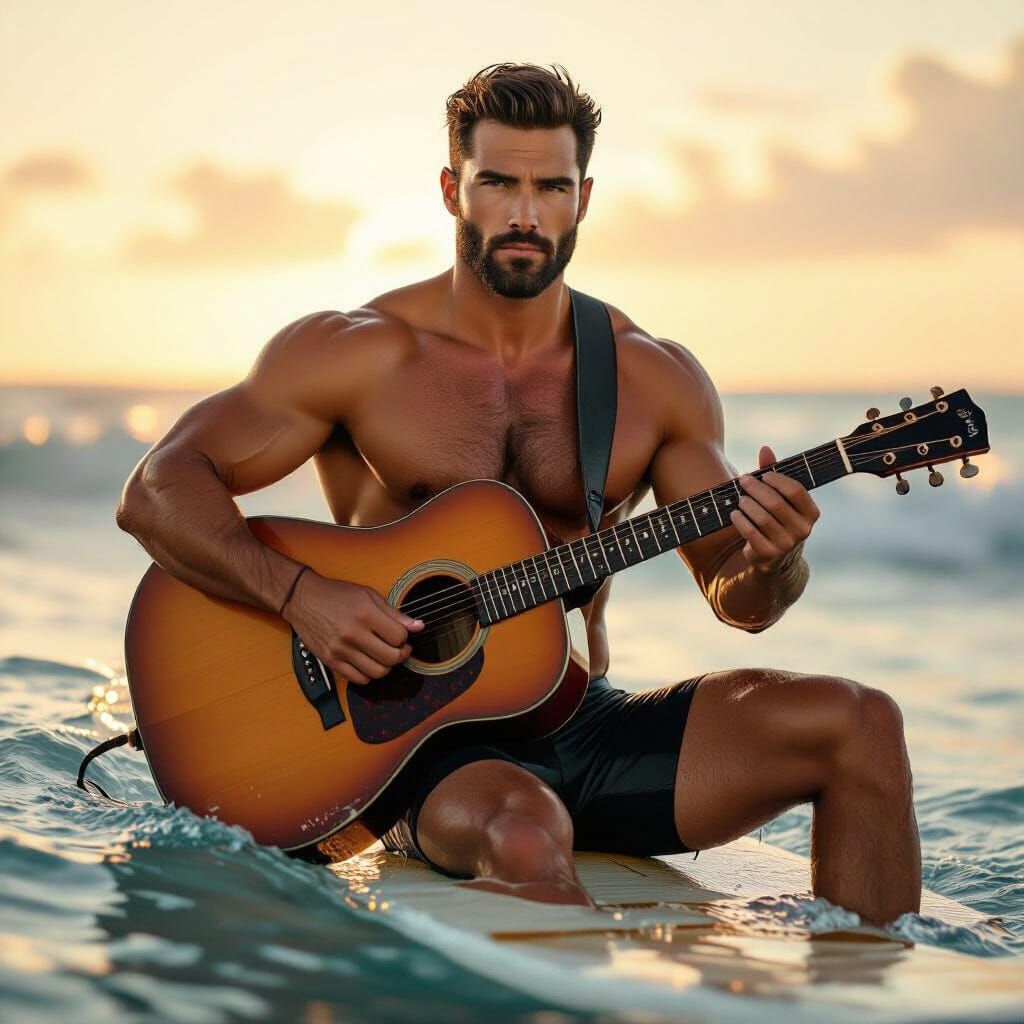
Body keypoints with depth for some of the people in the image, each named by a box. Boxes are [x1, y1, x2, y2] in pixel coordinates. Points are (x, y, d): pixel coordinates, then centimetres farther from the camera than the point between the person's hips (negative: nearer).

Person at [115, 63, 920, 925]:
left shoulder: (655, 378, 7)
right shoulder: (358, 353, -3)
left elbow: (738, 600, 9)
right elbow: (157, 490, -6)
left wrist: (771, 561, -16)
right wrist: (300, 593, -22)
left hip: (587, 728, 4)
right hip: (416, 736, -4)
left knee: (859, 723, -15)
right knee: (525, 833, -40)